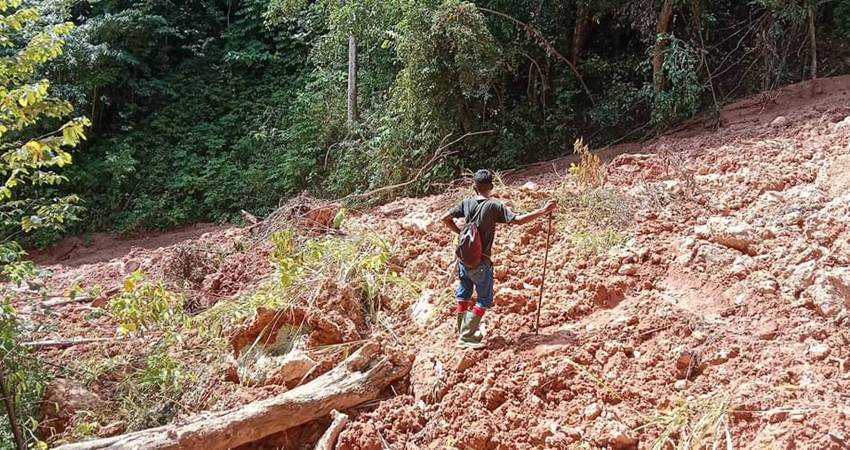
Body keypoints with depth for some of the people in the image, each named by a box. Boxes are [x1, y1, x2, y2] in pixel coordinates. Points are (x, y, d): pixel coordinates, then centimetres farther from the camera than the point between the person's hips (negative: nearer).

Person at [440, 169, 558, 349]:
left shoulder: (466, 203, 0)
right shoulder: (494, 206, -14)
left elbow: (445, 218, 5)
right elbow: (518, 220, -22)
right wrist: (544, 210, -19)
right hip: (481, 263, -6)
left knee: (463, 296, 19)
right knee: (484, 300, 6)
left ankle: (462, 332, 30)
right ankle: (466, 338, 3)